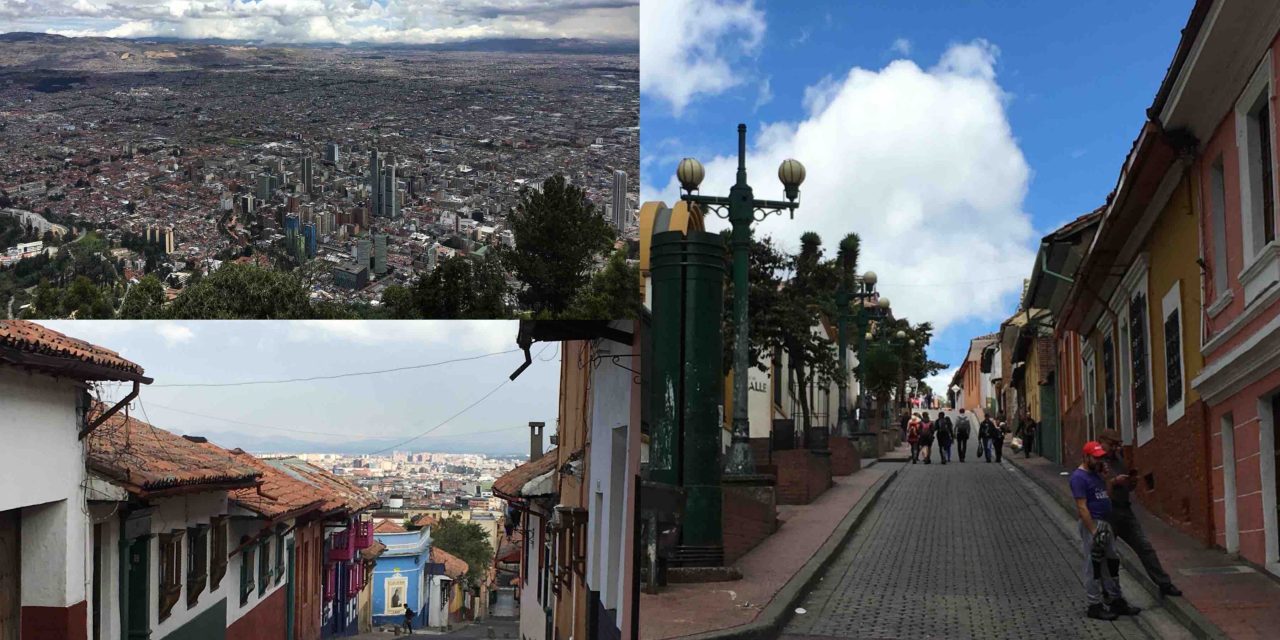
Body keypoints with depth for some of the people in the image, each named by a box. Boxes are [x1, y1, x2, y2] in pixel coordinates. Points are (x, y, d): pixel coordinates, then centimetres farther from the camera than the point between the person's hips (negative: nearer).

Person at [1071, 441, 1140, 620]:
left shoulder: (1096, 473, 13)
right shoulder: (1079, 477, -16)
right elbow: (1082, 507, -21)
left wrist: (1105, 477, 9)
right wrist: (1094, 531, -23)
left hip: (1106, 523, 9)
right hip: (1092, 524, -9)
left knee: (1112, 562, 15)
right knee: (1094, 566, -2)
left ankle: (1116, 600, 25)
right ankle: (1094, 605, 6)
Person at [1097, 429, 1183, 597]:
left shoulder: (1119, 458, 13)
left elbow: (1129, 488, 20)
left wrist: (1131, 480, -1)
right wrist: (1114, 481, -22)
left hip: (1125, 510, 6)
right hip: (1107, 514, -6)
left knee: (1145, 547, 5)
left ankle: (1164, 584, 11)